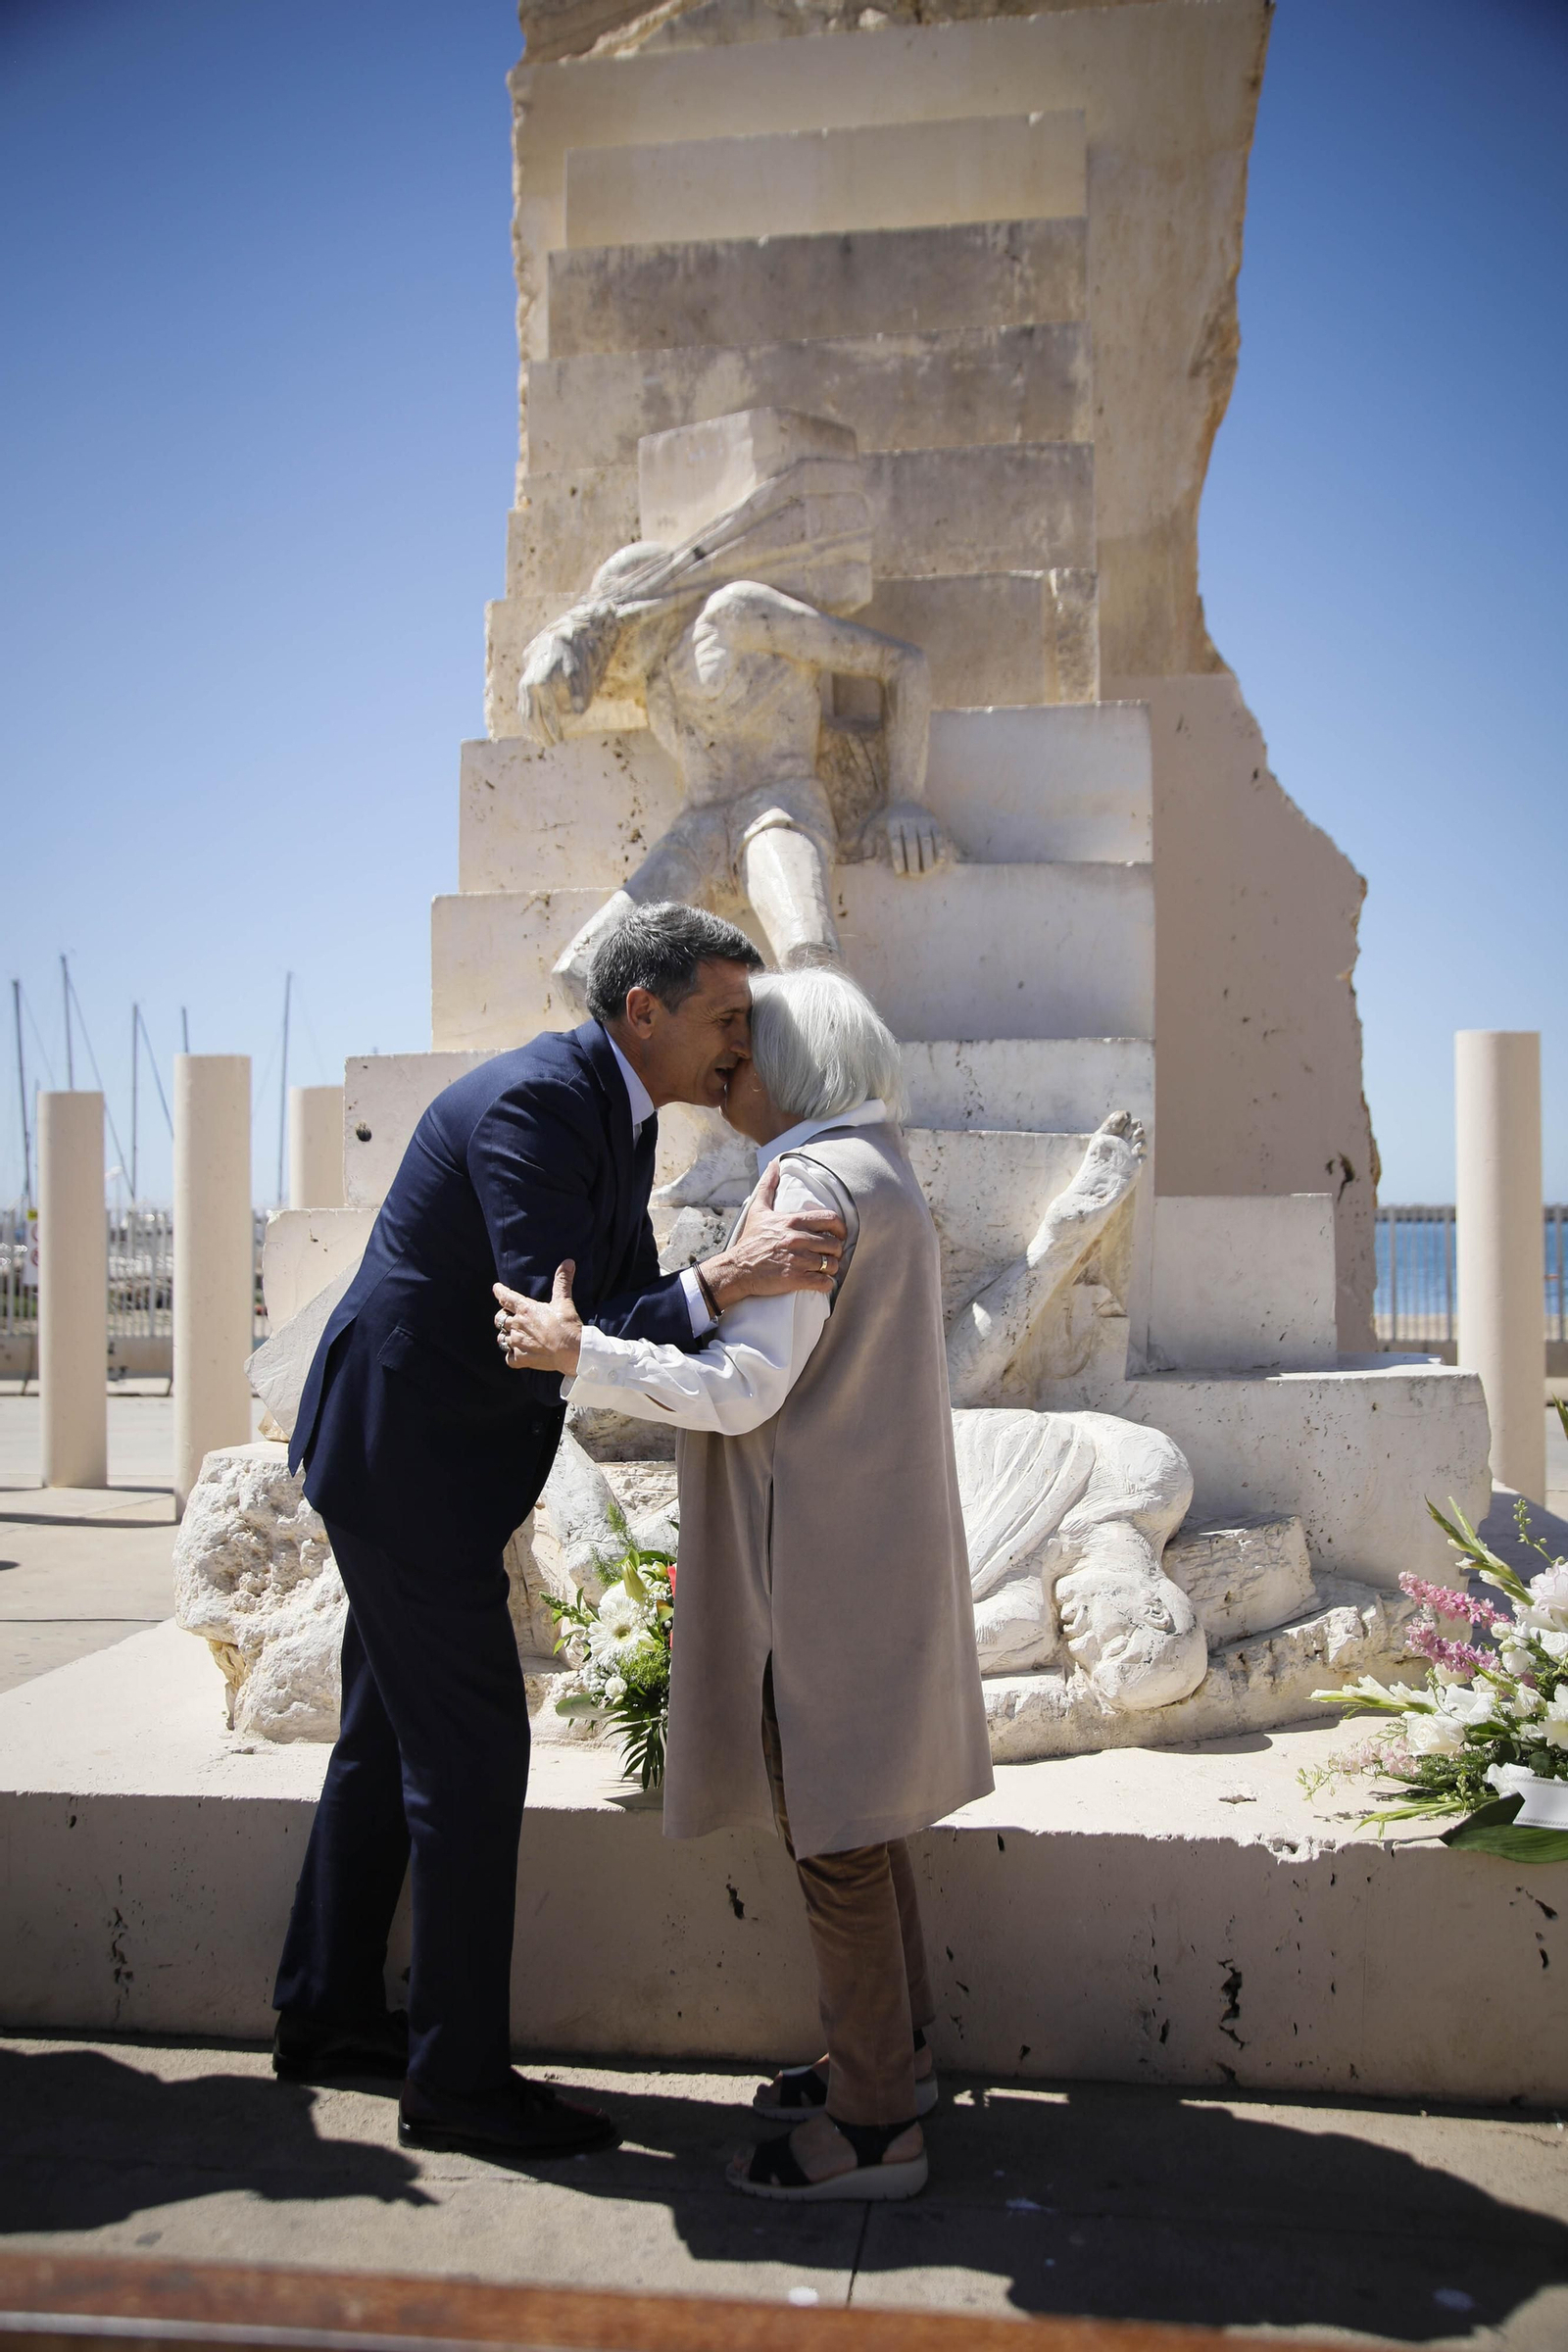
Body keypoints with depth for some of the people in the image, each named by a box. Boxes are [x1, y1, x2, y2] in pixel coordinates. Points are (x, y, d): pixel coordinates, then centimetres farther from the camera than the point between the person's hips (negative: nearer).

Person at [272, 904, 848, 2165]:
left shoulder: (619, 1115, 8)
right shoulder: (531, 1103, -23)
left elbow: (625, 1306, 12)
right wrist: (723, 1281, -38)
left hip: (412, 1453, 10)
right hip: (406, 1456, -10)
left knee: (388, 1739, 19)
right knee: (472, 1756, -2)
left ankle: (326, 2013, 35)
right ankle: (460, 2077, 13)